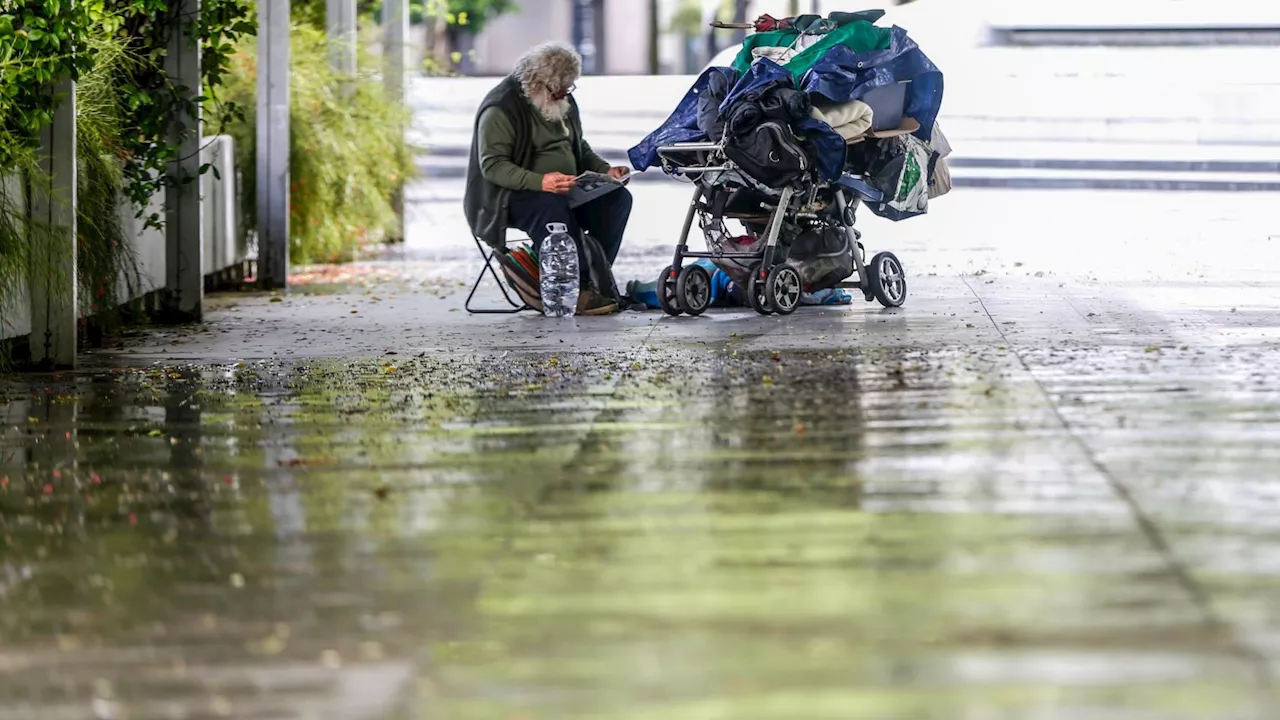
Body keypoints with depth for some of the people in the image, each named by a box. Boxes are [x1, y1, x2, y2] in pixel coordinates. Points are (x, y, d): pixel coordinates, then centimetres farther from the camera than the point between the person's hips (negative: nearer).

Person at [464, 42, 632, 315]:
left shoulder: (564, 103, 14)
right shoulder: (501, 108, -13)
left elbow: (580, 148, 27)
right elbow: (492, 165, -21)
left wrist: (605, 170, 5)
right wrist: (539, 181, -35)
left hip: (566, 188, 8)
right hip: (513, 195, -8)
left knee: (618, 198, -16)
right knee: (552, 206, -40)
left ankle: (593, 280, -20)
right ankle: (577, 291, -37)